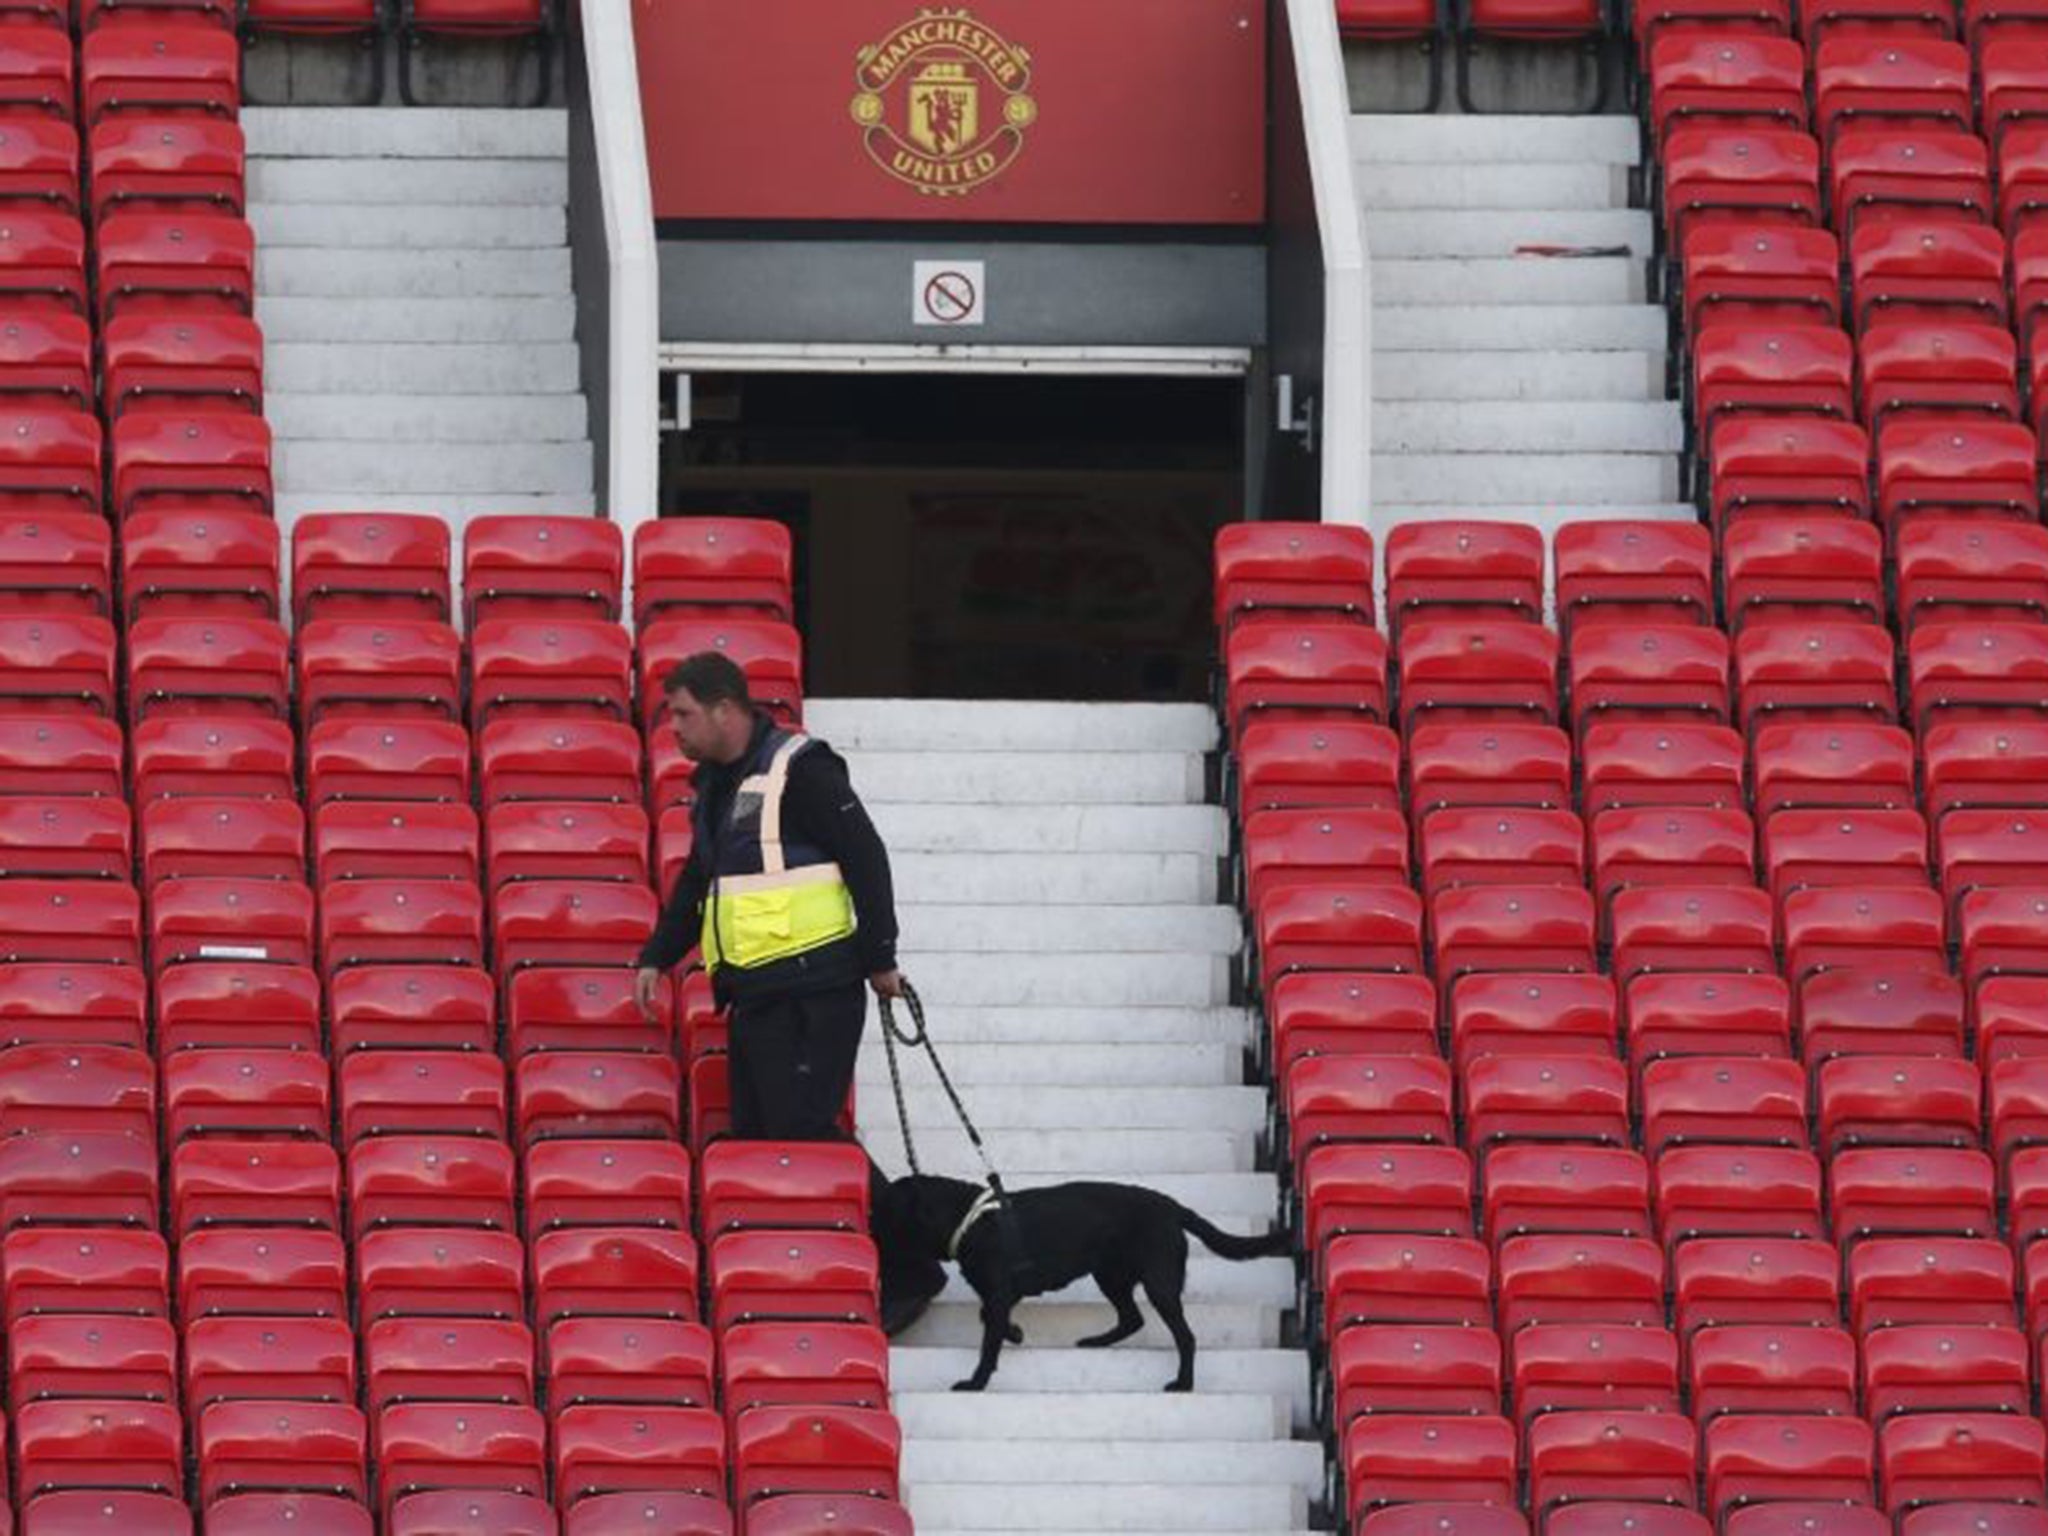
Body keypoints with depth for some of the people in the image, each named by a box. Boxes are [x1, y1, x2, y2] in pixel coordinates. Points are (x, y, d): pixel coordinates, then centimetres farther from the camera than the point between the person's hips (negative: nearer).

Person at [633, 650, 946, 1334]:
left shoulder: (799, 768, -10)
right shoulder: (714, 785, 17)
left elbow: (865, 858, -12)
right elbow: (698, 880, 29)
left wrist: (878, 958, -12)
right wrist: (658, 956, 22)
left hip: (812, 988, -9)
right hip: (752, 994, 9)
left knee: (803, 1130, -13)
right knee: (756, 1135, 6)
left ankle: (908, 1271, -6)